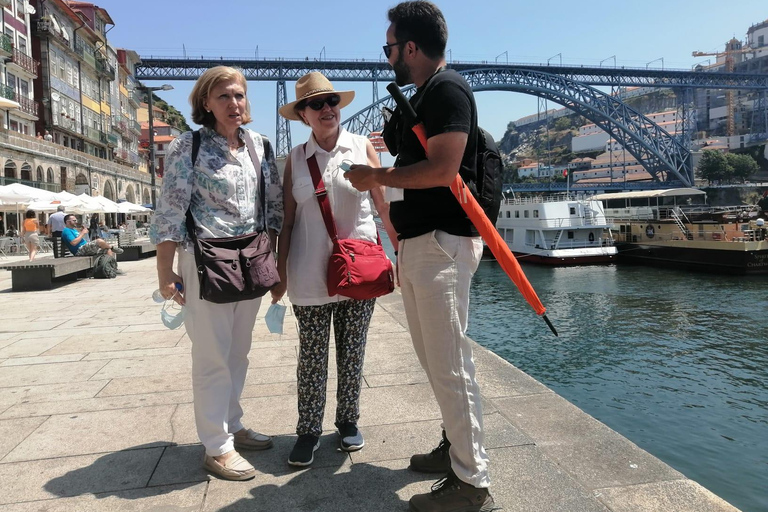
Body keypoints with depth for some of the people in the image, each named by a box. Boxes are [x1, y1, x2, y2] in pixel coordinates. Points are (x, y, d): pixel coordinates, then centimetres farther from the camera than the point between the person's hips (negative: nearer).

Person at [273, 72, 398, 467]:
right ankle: (309, 431, 21)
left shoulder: (363, 147, 3)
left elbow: (383, 205, 4)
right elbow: (287, 221, 4)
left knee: (352, 352, 11)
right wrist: (280, 273, 4)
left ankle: (348, 421, 29)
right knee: (312, 357, 6)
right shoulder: (295, 159, 4)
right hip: (311, 274, 0)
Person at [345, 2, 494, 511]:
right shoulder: (422, 96, 21)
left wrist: (377, 177, -10)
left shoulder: (447, 88, -9)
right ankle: (456, 447, 32)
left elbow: (442, 169, -21)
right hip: (417, 243, 10)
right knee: (434, 359, 17)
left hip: (441, 243, -10)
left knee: (449, 365, -4)